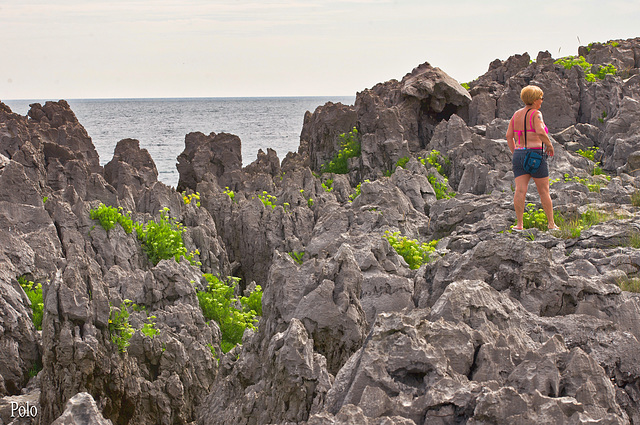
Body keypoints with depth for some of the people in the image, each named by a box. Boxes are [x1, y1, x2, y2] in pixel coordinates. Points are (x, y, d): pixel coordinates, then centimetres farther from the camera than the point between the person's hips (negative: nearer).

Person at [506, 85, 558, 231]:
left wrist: (515, 153, 15)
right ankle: (551, 223, 11)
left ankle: (519, 224, -12)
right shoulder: (536, 114, -8)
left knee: (520, 191, -4)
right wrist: (550, 145, -8)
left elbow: (509, 136, 10)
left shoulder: (517, 114, 11)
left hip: (519, 155, 5)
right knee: (544, 191, 6)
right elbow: (540, 132, -23)